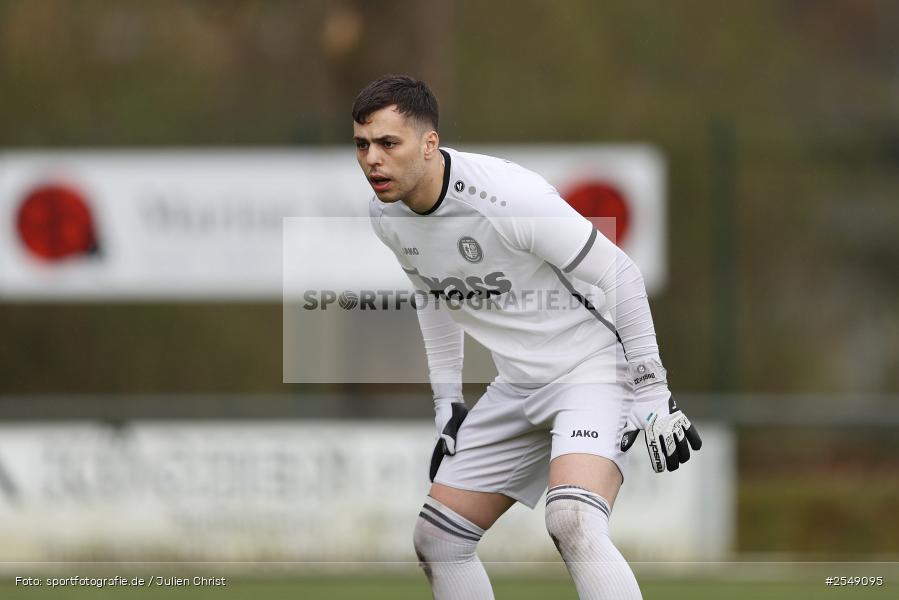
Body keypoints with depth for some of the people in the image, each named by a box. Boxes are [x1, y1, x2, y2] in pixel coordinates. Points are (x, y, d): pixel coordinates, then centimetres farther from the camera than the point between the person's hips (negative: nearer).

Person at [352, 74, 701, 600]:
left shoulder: (508, 195, -26)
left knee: (572, 522, -32)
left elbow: (619, 276, -18)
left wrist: (654, 397, -15)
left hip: (593, 369, -8)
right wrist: (447, 404, 18)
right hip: (518, 383, 8)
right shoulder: (386, 215, -2)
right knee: (437, 539, 8)